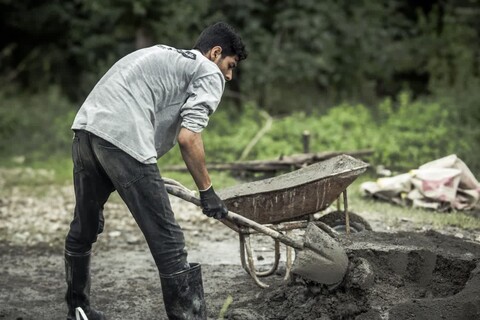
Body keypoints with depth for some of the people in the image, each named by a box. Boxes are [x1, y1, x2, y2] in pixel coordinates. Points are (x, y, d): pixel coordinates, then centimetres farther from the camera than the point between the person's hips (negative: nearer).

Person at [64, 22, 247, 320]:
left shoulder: (163, 55, 32)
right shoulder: (210, 74, 7)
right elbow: (187, 137, -7)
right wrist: (207, 191, 4)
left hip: (86, 127, 9)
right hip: (123, 139, -9)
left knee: (84, 228, 25)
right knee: (167, 241, -3)